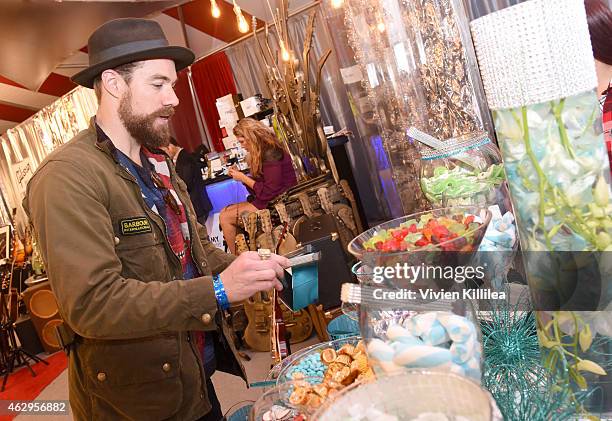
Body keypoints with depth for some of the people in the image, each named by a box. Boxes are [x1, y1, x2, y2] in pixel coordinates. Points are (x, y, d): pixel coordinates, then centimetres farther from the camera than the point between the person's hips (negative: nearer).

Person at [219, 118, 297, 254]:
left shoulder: (270, 155, -20)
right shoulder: (262, 152, 11)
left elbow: (268, 192, -22)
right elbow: (260, 183, 11)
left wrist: (243, 178, -14)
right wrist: (239, 175, 0)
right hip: (266, 200, 10)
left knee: (225, 217, -10)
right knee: (225, 212, 8)